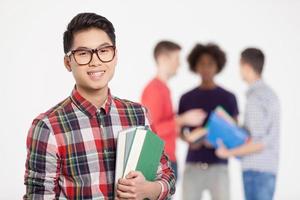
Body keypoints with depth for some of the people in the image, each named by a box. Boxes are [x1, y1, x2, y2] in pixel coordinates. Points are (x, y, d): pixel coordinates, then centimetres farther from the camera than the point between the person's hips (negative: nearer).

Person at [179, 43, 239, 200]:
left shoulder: (228, 98, 6)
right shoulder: (186, 99, 9)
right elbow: (180, 131, 13)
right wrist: (190, 140, -9)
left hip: (218, 165, -1)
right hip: (192, 165, 1)